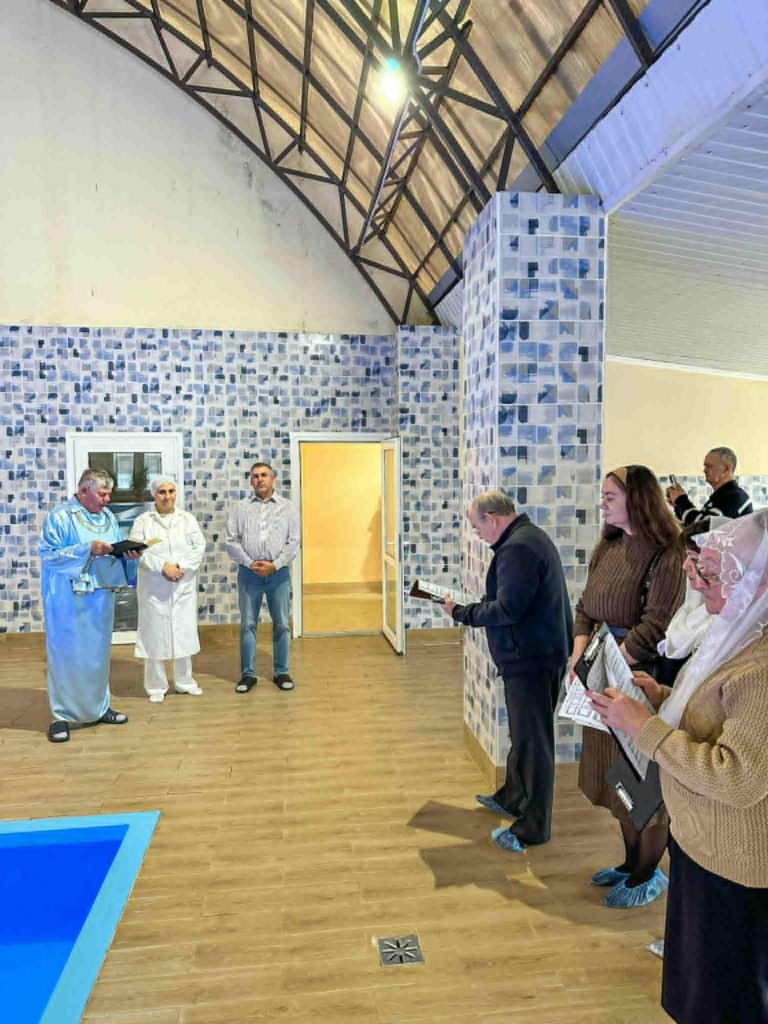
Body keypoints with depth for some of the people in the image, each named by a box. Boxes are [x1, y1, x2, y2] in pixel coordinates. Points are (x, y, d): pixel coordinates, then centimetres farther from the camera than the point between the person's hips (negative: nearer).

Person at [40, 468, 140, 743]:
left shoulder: (108, 516, 11)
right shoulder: (59, 517, -8)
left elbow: (115, 552, 15)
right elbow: (48, 554, -14)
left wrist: (128, 555, -8)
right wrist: (88, 549, -22)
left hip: (100, 597, 6)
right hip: (69, 599, -6)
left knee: (99, 653, 13)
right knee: (67, 655, 0)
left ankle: (99, 707, 25)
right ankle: (62, 715, 12)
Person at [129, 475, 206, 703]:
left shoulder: (188, 518, 8)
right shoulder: (142, 521, 2)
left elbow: (199, 547, 1)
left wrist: (181, 566, -13)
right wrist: (163, 567, -18)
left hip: (184, 586, 2)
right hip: (154, 588, -2)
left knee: (184, 633, 8)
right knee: (155, 635, 3)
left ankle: (184, 681, 23)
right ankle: (156, 686, 16)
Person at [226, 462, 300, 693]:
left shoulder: (286, 507, 5)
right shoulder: (241, 508, 7)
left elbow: (293, 542, 0)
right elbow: (232, 541, 2)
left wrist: (275, 565, -11)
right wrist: (250, 563, -11)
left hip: (278, 573, 0)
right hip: (249, 573, 0)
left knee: (281, 624, 5)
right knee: (247, 624, 4)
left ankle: (281, 672, 17)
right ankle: (248, 674, 15)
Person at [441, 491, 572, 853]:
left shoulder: (517, 548, -21)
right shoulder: (531, 537, 13)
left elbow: (506, 609, -25)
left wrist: (461, 613, -14)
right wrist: (469, 608, 8)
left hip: (531, 660, -11)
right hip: (535, 655, 11)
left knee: (532, 741, 1)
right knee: (523, 733, 23)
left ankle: (533, 828, 14)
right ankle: (512, 797, 40)